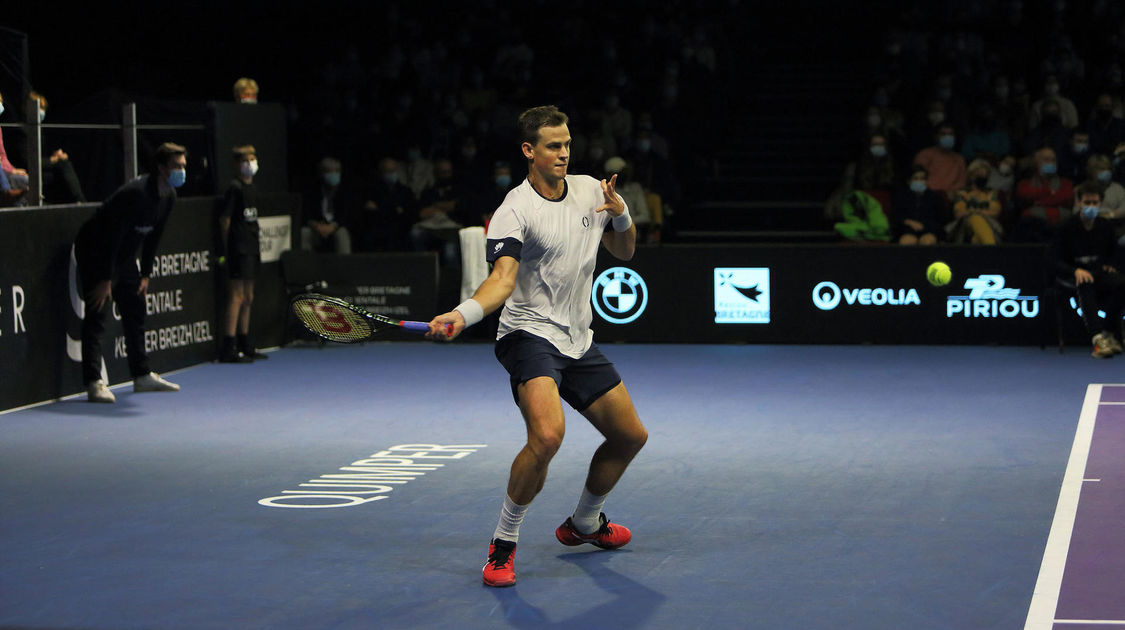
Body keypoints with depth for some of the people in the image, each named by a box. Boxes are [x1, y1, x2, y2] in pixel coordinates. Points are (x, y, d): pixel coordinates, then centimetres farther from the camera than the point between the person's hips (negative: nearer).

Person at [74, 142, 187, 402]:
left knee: (135, 312, 12)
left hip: (123, 257, 9)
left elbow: (152, 237, 10)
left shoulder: (169, 196, -2)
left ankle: (142, 375, 22)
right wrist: (105, 280, -27)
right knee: (96, 316, -12)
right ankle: (94, 383, -16)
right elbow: (112, 237, -28)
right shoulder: (135, 193, -29)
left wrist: (145, 274, 8)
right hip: (95, 252, -9)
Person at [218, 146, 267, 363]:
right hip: (238, 250, -9)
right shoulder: (235, 188, -11)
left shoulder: (252, 188, 15)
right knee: (237, 297, -11)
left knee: (248, 298, 14)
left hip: (251, 250, 9)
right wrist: (228, 248, -13)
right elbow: (225, 219, -12)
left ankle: (245, 346, 22)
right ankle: (227, 349, -11)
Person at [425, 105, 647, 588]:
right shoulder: (515, 212, -15)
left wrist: (621, 215, -6)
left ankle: (584, 523, 39)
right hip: (530, 334, -7)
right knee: (547, 435, -30)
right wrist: (461, 315, -47)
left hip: (578, 341, 7)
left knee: (630, 436, 15)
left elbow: (624, 252, 17)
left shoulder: (590, 190, 5)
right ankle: (502, 545, -12)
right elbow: (503, 279, -28)